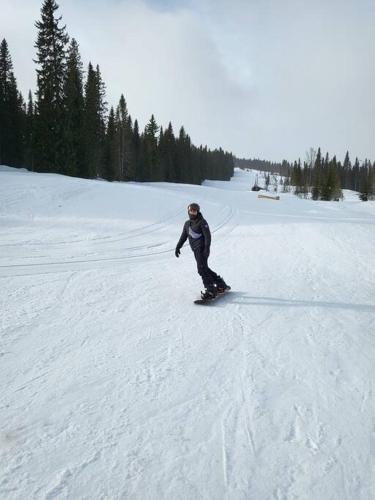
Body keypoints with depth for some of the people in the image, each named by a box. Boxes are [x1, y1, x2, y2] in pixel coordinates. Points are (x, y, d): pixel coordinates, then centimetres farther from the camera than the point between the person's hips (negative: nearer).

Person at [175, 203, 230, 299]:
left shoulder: (202, 222, -6)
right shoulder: (187, 223, 16)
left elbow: (207, 236, -13)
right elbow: (183, 236, 23)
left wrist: (207, 248, -23)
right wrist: (178, 247, 15)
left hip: (202, 249, -8)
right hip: (196, 250, 8)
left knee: (202, 269, -16)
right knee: (205, 269, 13)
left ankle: (210, 290, -14)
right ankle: (221, 284, 26)